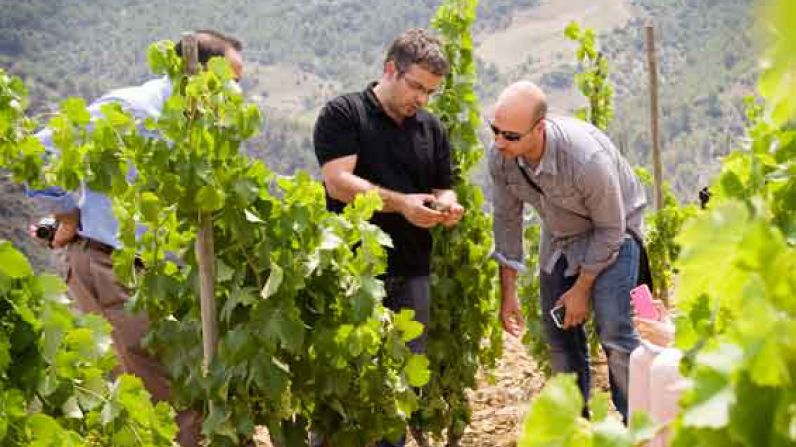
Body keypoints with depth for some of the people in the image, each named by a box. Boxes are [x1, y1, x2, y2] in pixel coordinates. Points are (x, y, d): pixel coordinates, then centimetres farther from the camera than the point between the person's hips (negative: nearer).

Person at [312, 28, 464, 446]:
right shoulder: (343, 114, -2)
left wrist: (446, 207, -5)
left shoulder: (432, 129, 15)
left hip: (411, 270, 5)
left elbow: (442, 190, 20)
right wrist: (401, 203, -23)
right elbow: (338, 180, -14)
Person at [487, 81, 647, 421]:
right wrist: (508, 292, -3)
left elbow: (610, 229, -24)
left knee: (613, 331, -17)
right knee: (559, 332, 6)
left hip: (611, 233, -6)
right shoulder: (500, 156, -22)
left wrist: (583, 288, -16)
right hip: (559, 236, 6)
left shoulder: (586, 157, -38)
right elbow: (506, 219, -6)